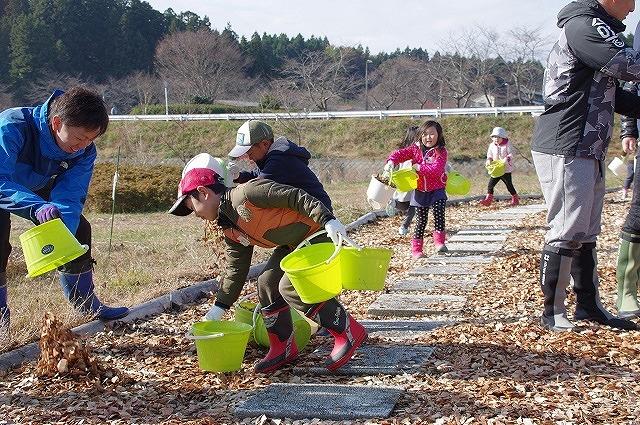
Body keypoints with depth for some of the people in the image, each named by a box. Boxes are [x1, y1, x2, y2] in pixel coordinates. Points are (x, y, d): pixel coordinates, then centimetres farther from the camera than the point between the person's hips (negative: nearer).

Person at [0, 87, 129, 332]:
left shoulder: (84, 151, -24)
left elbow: (69, 197, -26)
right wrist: (37, 207, -66)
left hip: (37, 189, 5)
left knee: (78, 228, 0)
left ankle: (85, 302, 18)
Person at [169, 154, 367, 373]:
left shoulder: (246, 193, -20)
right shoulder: (230, 232, 9)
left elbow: (295, 196, -24)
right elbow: (235, 270, 17)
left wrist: (328, 220, -31)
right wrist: (218, 309, 17)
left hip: (319, 232, -10)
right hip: (293, 244, 10)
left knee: (290, 287, -19)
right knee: (267, 284, 1)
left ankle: (348, 331, -9)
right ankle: (283, 347, 12)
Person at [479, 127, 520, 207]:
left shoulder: (507, 145, -7)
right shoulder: (492, 145, 5)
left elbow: (511, 154, -12)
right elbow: (489, 154, 10)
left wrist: (507, 159, -30)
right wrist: (489, 160, -11)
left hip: (506, 170, -4)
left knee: (509, 184, 5)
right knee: (490, 184, -5)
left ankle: (515, 199, 22)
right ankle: (488, 199, 0)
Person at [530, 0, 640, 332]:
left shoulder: (593, 28, 20)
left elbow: (610, 92, 21)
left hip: (587, 151, 10)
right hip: (565, 151, -10)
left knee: (586, 234, 14)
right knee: (566, 232, -6)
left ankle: (588, 305, 23)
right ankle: (552, 313, 2)